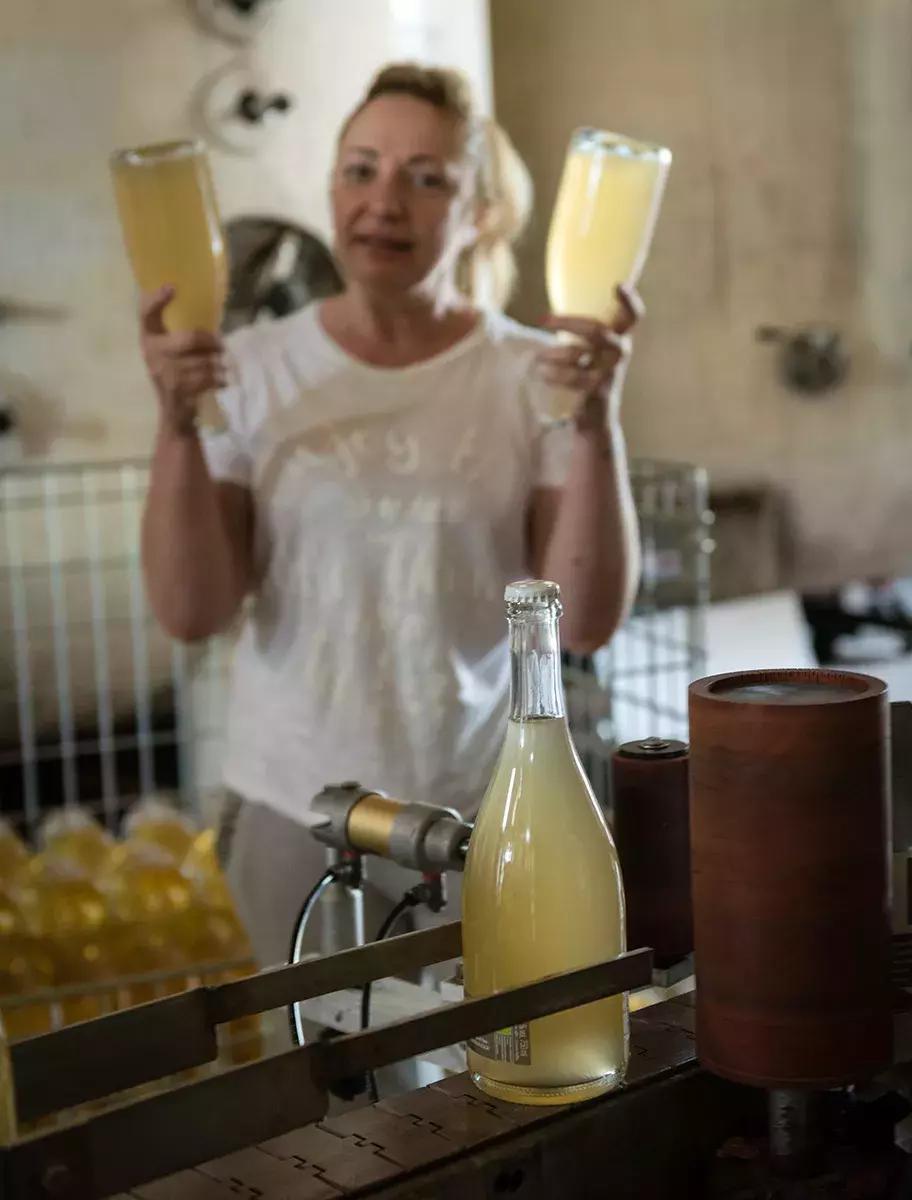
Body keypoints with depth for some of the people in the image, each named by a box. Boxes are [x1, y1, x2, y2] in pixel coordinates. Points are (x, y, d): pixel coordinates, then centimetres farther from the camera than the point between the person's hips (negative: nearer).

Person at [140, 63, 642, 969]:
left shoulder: (533, 376, -7)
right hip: (294, 806, 1)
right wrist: (176, 421, -20)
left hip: (486, 807, -1)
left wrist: (597, 419, -23)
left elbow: (586, 620, -13)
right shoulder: (254, 370, -4)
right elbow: (190, 611, -9)